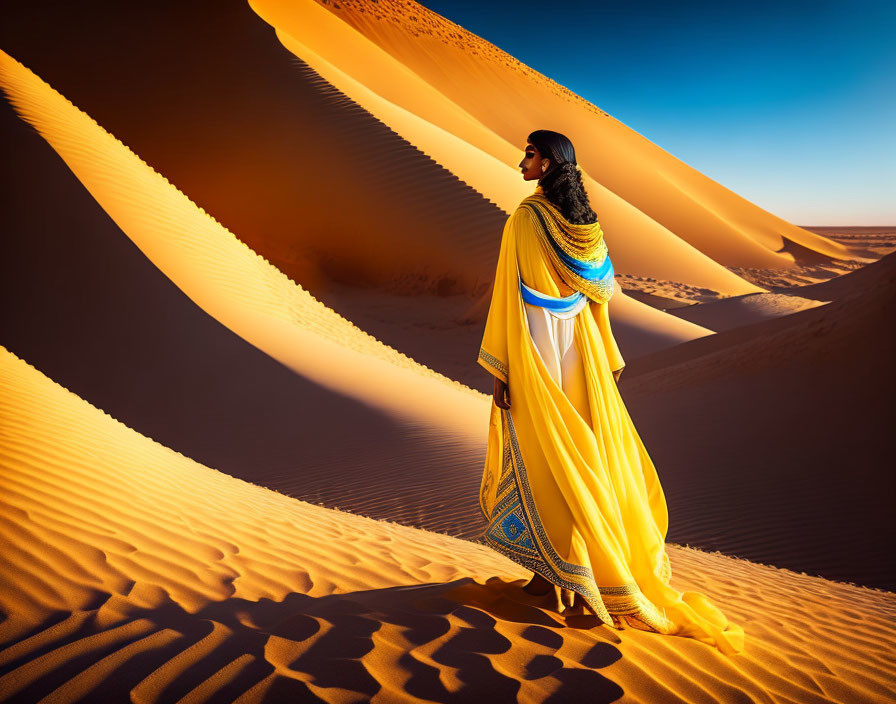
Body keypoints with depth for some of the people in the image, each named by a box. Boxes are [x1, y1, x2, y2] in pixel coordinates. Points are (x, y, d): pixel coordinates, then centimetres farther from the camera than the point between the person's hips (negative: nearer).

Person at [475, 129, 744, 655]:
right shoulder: (585, 222, 6)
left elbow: (510, 296, -17)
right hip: (578, 349, 7)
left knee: (544, 458, 4)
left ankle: (558, 571, 14)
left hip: (534, 349, -6)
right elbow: (599, 292, 10)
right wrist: (608, 356, 17)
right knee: (589, 450, 14)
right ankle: (610, 566, 26)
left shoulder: (526, 218, -14)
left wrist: (499, 365, -13)